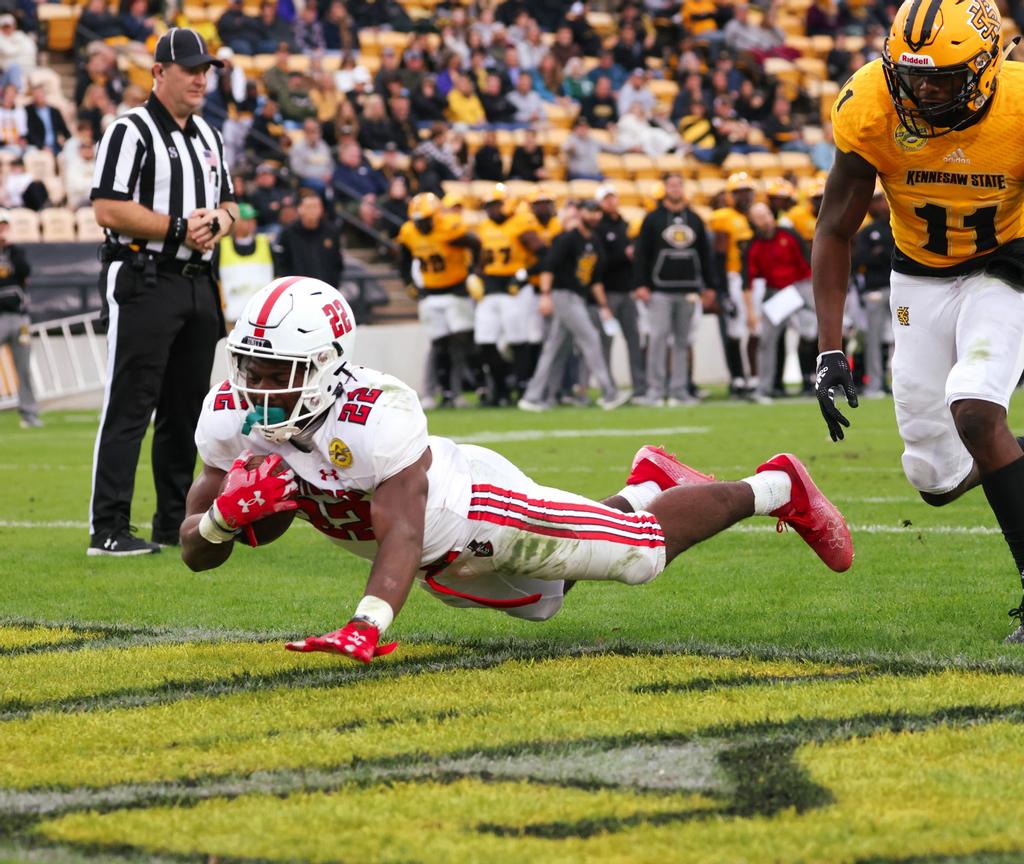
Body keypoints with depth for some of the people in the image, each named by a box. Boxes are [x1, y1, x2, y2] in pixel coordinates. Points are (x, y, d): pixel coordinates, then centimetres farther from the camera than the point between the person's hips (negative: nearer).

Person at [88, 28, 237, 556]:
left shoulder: (208, 137, 17)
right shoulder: (130, 132, -9)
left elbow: (228, 204, 22)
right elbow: (108, 210, -15)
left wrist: (216, 225, -1)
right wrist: (179, 228, -16)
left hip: (198, 284, 8)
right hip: (143, 282, -8)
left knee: (186, 409, 12)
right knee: (129, 407, -10)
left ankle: (175, 522, 22)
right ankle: (107, 530, -11)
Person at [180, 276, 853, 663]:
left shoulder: (376, 416, -41)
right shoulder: (231, 418, -23)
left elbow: (403, 529, -49)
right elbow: (194, 552, -18)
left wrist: (366, 628, -67)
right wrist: (226, 516, -43)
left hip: (480, 509, -7)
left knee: (646, 551, 5)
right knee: (545, 597, 32)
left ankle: (774, 487, 31)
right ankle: (644, 487, 55)